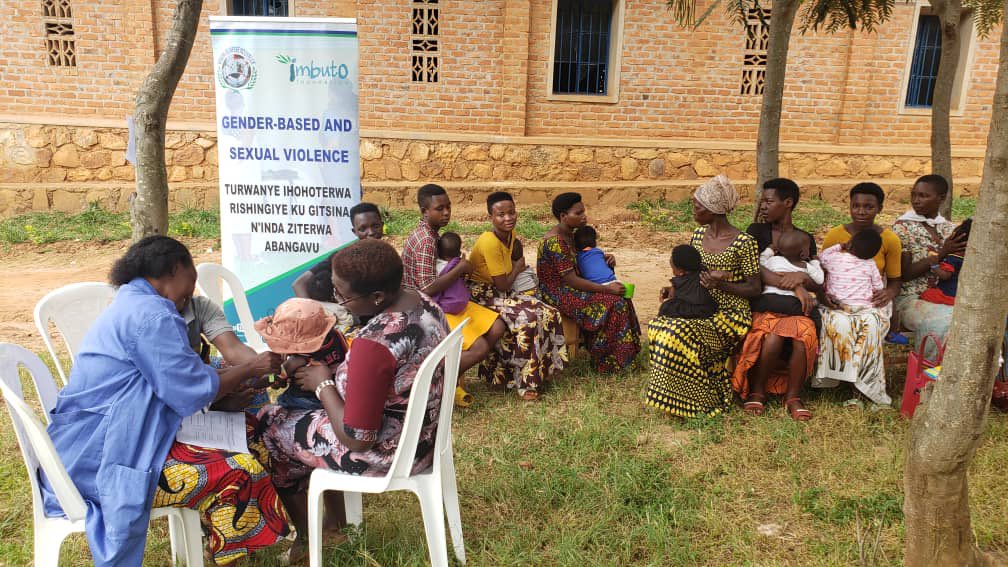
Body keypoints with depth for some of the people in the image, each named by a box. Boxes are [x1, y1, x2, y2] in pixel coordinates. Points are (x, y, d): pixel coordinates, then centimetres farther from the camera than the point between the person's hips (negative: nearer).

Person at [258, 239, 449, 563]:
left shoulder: (373, 343, -33)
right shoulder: (425, 303, -6)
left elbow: (356, 439, -25)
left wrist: (323, 385, -12)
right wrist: (337, 375, 4)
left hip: (387, 452, -8)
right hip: (423, 434, 9)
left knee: (270, 426, 13)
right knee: (304, 413, 26)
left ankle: (305, 538, 32)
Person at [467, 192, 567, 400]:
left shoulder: (510, 235, 2)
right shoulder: (490, 243, -25)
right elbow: (503, 285, -21)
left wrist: (517, 266, 0)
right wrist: (518, 268, -4)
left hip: (502, 292, 9)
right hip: (483, 295, -9)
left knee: (549, 314, -5)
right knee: (527, 319, -28)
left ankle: (541, 370, 7)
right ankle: (525, 383, -16)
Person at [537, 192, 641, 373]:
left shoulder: (568, 234, 6)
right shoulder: (556, 242, -25)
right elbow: (571, 280, -25)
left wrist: (604, 259, 1)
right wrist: (606, 289, -22)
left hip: (567, 287, 10)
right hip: (558, 293, -10)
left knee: (619, 295, 6)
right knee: (613, 303, -17)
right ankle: (608, 361, -4)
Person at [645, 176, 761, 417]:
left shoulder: (743, 242, -10)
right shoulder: (698, 235, 11)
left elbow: (754, 289, -8)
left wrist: (721, 285, -23)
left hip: (729, 314, -6)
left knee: (679, 333, -30)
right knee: (658, 325, -22)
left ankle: (700, 401, -12)